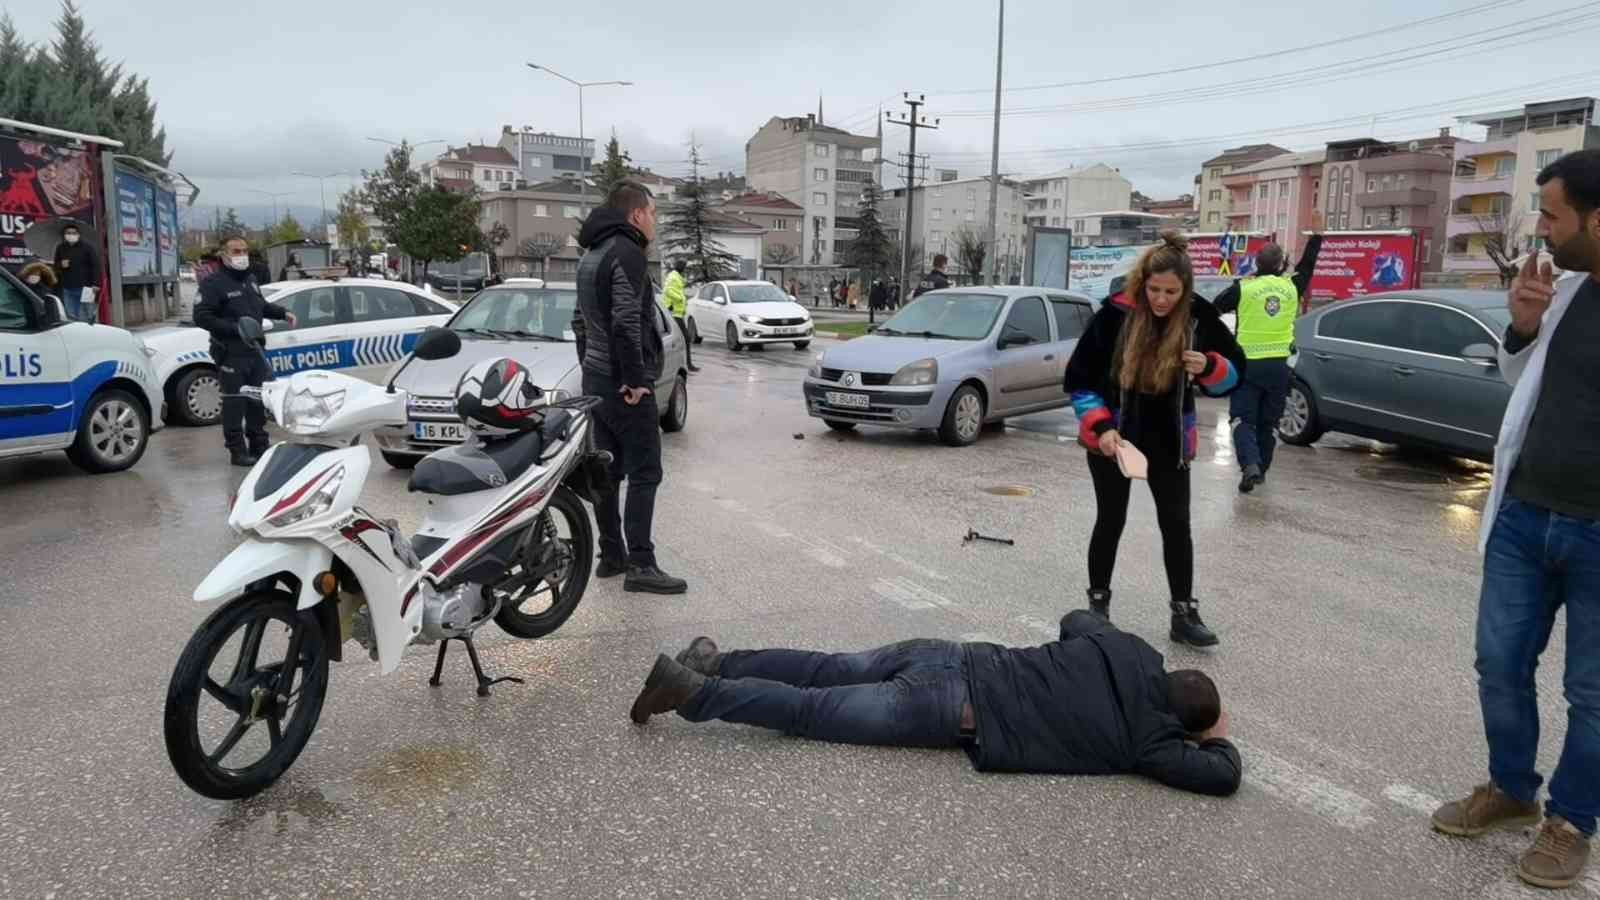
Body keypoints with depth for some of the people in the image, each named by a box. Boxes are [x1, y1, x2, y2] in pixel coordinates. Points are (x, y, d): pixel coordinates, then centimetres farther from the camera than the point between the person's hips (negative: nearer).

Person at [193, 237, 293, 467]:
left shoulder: (251, 279, 15)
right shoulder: (214, 283, -10)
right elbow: (201, 317, -16)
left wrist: (282, 313, 17)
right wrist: (235, 328, -21)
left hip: (255, 351, 7)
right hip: (231, 354, -7)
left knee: (258, 400, 13)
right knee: (234, 403, -4)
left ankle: (259, 446, 23)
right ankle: (237, 450, 2)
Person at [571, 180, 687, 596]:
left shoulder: (591, 254, 17)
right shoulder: (627, 252, -14)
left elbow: (580, 321, 23)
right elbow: (626, 322, -24)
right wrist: (635, 378, -20)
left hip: (596, 379, 10)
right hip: (625, 386, -10)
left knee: (608, 471, 14)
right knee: (644, 473, -7)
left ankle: (611, 555, 21)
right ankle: (640, 565, -8)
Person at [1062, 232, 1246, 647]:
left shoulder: (1199, 317, -10)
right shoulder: (1115, 315, -17)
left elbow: (1236, 372, 2)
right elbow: (1078, 379, -10)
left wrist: (1210, 367, -20)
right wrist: (1100, 426, -21)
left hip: (1168, 441, 2)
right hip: (1113, 437, -2)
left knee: (1177, 524, 4)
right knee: (1111, 521, 7)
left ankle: (1184, 613, 15)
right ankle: (1098, 603, 22)